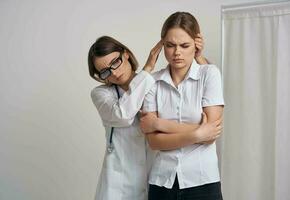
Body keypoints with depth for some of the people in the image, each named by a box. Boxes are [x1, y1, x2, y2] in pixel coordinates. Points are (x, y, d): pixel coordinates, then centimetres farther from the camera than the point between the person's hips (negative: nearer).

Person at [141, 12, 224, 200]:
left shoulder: (209, 73, -6)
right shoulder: (153, 82, -2)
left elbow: (211, 134, -13)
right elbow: (154, 140, -7)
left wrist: (159, 123, -9)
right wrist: (197, 134, -18)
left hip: (201, 180, -1)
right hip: (162, 180, 2)